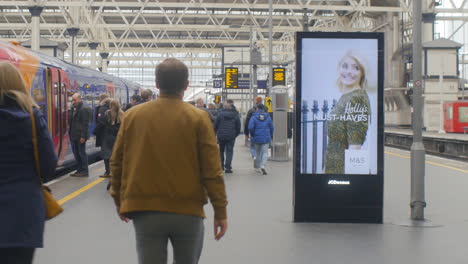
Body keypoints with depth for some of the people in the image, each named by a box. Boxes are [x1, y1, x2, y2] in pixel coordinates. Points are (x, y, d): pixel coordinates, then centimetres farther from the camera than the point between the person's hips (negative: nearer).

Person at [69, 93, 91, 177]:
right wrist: (70, 133, 11)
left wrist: (83, 136, -19)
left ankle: (84, 171, 5)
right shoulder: (72, 109, 15)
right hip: (73, 136, 9)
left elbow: (85, 124, -16)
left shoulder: (84, 109, -12)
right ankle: (79, 170, 21)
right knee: (76, 153, 13)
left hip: (80, 136, -8)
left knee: (82, 153, -2)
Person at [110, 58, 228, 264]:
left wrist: (119, 201, 19)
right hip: (187, 210, -1)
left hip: (145, 210, 1)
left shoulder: (132, 116, 1)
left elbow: (117, 164, 7)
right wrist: (220, 211, -1)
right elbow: (212, 170, -8)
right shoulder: (198, 118, -6)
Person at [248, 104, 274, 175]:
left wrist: (252, 134, 4)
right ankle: (263, 165, -21)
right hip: (266, 138, 0)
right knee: (265, 152, 1)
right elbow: (271, 128, 3)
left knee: (258, 153, 15)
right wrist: (270, 136, 17)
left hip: (257, 138, 0)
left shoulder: (254, 117, -7)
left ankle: (258, 167, 22)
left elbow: (250, 127, -15)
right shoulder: (268, 117, 0)